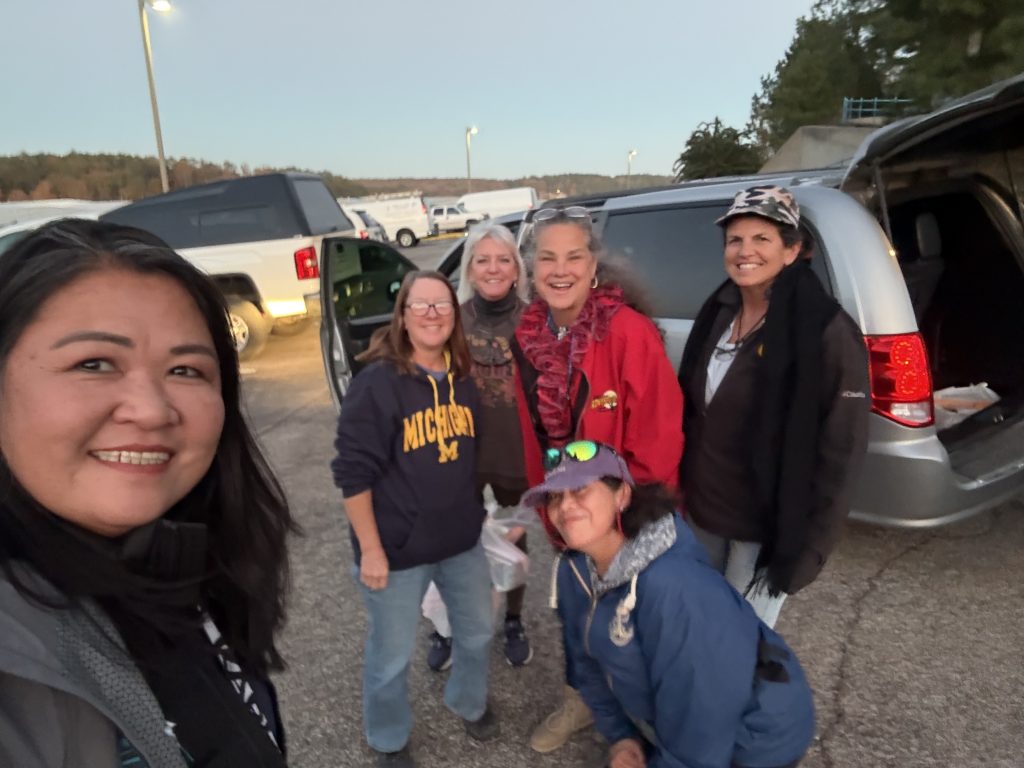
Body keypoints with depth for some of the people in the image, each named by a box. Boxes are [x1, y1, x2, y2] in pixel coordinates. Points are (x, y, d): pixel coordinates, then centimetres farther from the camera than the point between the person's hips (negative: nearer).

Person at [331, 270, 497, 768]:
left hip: (463, 540, 6)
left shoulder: (464, 379, 2)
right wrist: (370, 549, -17)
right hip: (398, 549, -6)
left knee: (477, 632, 22)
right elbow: (353, 471, -17)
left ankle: (468, 702, 53)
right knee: (391, 656, 12)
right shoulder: (376, 382, -18)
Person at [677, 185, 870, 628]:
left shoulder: (827, 332, -19)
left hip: (764, 528, -6)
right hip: (703, 510, 7)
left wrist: (807, 548, -16)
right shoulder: (718, 313, 2)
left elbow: (840, 453, -17)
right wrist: (682, 489, 12)